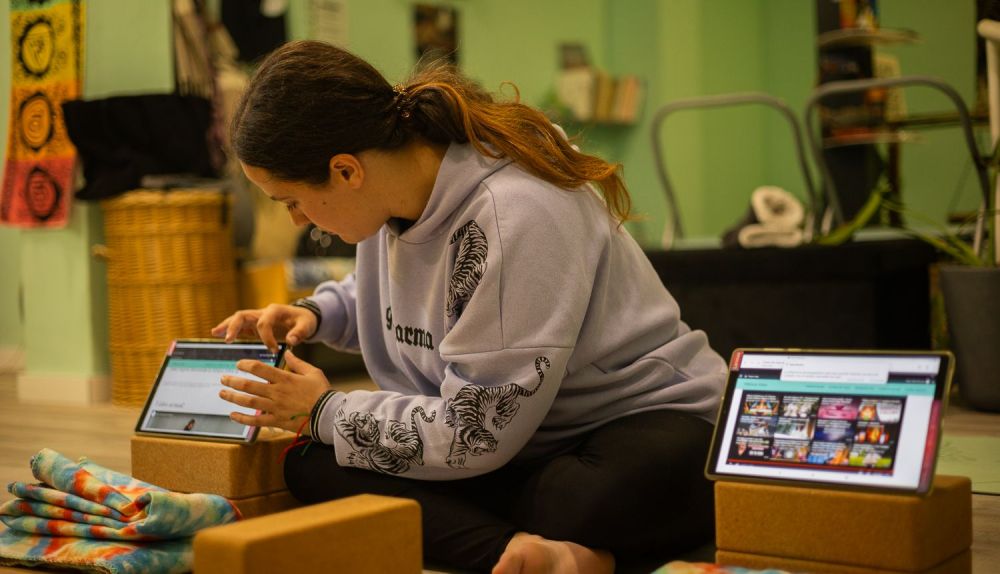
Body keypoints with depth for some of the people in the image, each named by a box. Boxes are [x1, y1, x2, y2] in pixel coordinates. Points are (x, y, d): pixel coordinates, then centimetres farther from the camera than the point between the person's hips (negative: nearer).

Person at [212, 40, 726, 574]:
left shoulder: (512, 217, -25)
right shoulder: (397, 191, 0)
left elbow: (476, 433, -21)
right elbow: (392, 295, 26)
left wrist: (323, 413, -9)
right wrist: (316, 315, 5)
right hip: (507, 440, 9)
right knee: (309, 466, -15)